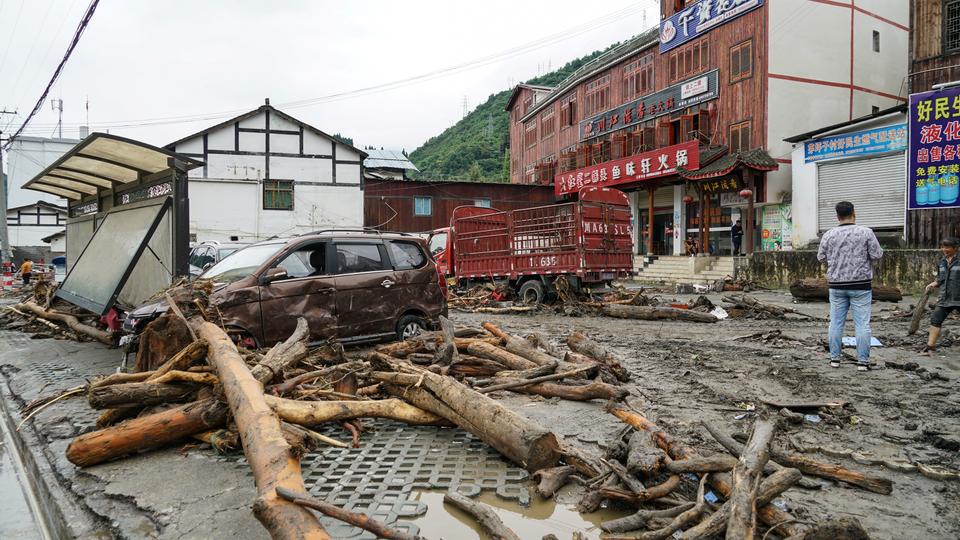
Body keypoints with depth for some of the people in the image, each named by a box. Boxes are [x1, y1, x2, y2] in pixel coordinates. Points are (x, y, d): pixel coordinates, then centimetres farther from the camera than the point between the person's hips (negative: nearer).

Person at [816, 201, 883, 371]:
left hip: (836, 285, 2)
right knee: (862, 324, 2)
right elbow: (877, 255, -6)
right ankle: (862, 361, 3)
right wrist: (865, 252, 13)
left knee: (836, 322, 8)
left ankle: (834, 358, 12)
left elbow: (821, 257, 8)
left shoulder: (828, 235, -1)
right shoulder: (865, 232, -7)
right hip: (860, 284, -2)